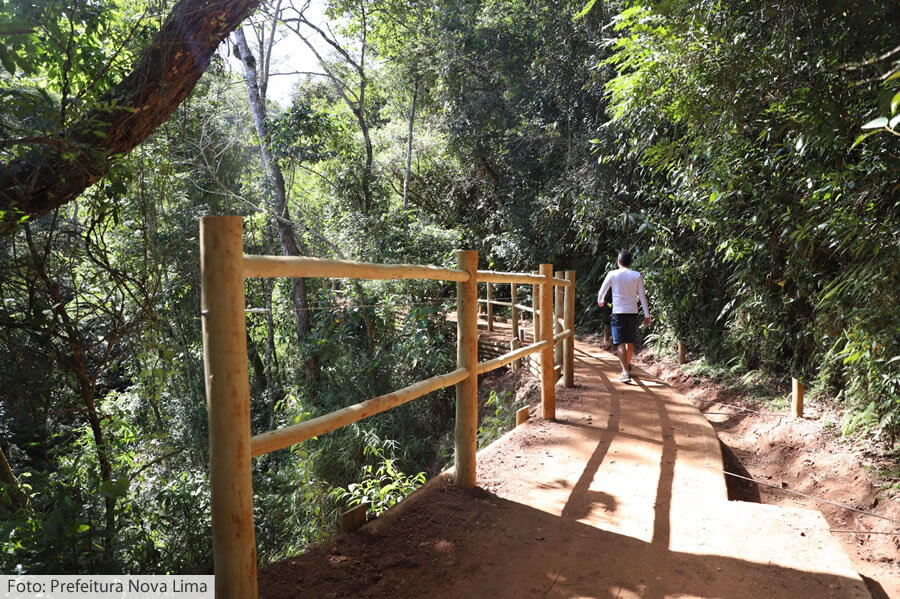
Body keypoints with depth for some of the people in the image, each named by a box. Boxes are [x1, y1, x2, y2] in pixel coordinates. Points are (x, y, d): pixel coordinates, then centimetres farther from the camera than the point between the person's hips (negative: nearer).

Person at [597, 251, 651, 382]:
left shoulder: (612, 274, -5)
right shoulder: (637, 276, 1)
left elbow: (602, 291, 5)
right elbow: (642, 296, 1)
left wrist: (600, 301, 26)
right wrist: (647, 315, 7)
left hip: (618, 313, -3)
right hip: (632, 312, 3)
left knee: (620, 343, -5)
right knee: (630, 341, 19)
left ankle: (626, 372, -16)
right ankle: (627, 365, 38)